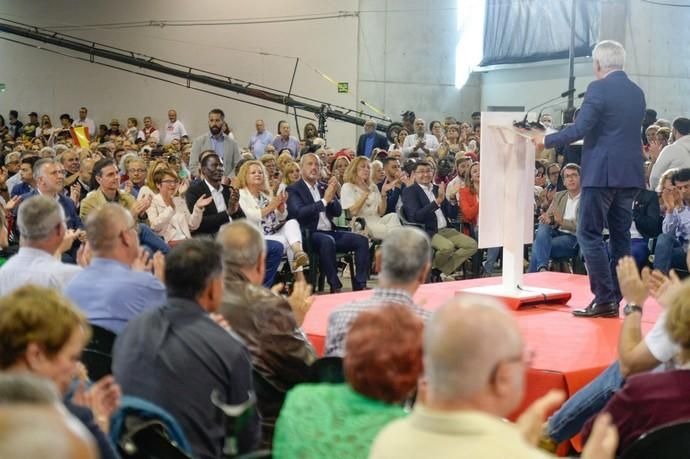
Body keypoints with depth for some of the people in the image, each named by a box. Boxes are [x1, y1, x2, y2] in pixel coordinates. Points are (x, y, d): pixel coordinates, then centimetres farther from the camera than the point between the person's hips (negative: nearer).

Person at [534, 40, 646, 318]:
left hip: (602, 172, -8)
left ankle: (604, 298, -8)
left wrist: (546, 141, -3)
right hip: (630, 174, 8)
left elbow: (579, 129, -16)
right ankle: (615, 300, 12)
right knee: (620, 235, 10)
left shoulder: (599, 89, -11)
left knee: (589, 234, -3)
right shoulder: (637, 92, 13)